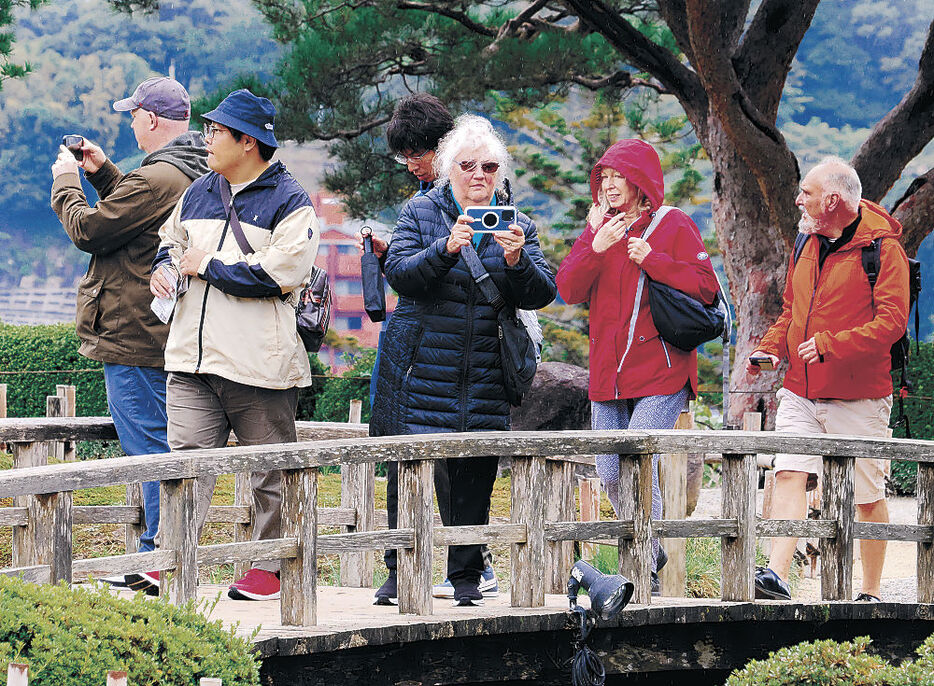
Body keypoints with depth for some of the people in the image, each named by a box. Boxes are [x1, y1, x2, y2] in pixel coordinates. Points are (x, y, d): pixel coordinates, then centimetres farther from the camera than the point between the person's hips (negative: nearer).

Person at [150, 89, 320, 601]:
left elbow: (282, 271, -18)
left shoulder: (289, 202, -6)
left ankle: (269, 567, 14)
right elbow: (171, 239, 33)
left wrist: (208, 267, -12)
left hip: (258, 363, -6)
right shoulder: (198, 194, 16)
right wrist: (164, 266, 8)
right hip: (193, 357, 6)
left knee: (270, 471, 5)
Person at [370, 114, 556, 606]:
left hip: (484, 376, 2)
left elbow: (541, 294, 2)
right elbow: (398, 273, -8)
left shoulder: (518, 226, 11)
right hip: (423, 369, -2)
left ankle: (466, 576, 10)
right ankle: (401, 573, 6)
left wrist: (516, 261, -18)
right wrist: (446, 249, -23)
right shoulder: (421, 213, 5)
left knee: (475, 475, 0)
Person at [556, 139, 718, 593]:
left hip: (660, 372, -6)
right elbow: (568, 289, 2)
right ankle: (649, 551, 28)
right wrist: (595, 245, -12)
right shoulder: (601, 226, 13)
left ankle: (646, 572, -7)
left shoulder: (673, 226, 0)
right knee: (610, 474, 6)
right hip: (608, 375, 6)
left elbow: (705, 287, -8)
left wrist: (652, 259, -15)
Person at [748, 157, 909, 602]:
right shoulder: (809, 247, 14)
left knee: (868, 496, 3)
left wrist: (832, 344, -27)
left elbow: (891, 320, -17)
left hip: (859, 397, -5)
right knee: (789, 474, -13)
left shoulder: (883, 249, -9)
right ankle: (776, 576, -23)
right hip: (801, 393, 5)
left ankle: (871, 592, 15)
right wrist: (769, 349, 6)